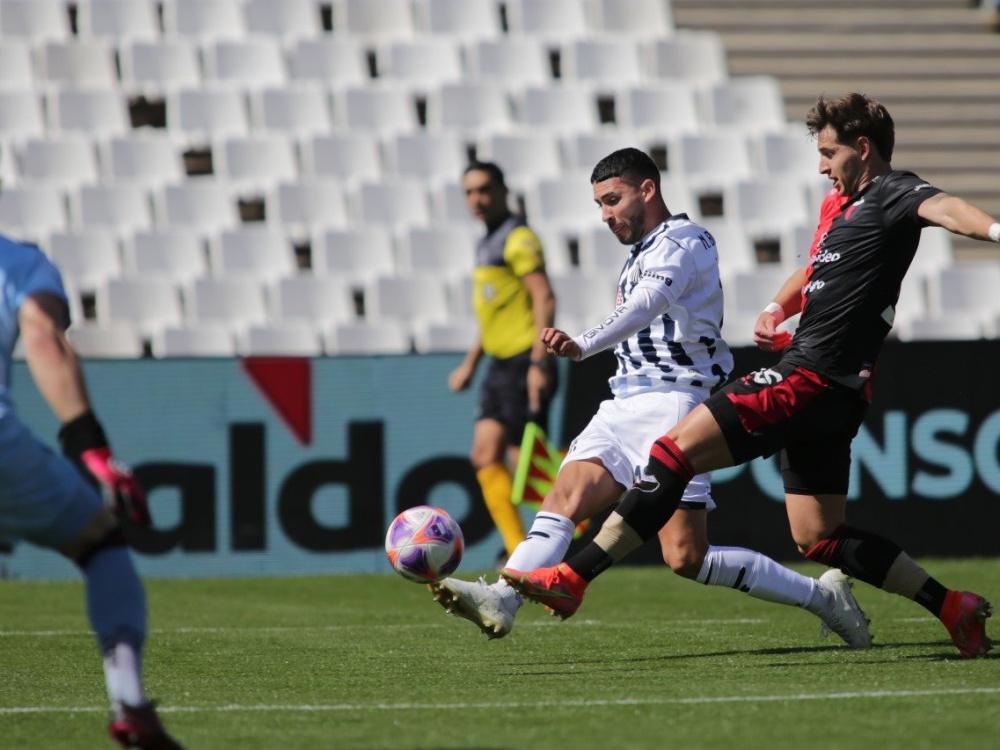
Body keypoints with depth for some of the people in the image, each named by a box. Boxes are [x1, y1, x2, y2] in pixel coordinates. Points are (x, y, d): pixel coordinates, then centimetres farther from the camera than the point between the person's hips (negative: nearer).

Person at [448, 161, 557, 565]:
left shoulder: (519, 238, -10)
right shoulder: (488, 243, 19)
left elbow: (545, 298, -19)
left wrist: (539, 363, -26)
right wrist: (471, 363, 27)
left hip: (524, 364, -9)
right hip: (501, 365, 10)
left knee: (525, 459, -9)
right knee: (485, 456, 1)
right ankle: (518, 547, 1)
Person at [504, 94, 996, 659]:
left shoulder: (891, 194, -8)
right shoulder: (842, 206, 21)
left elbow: (942, 207, -29)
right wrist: (776, 310, 15)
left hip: (811, 379, -11)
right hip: (829, 393, 11)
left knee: (676, 450, -12)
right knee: (820, 538, 13)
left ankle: (571, 578, -12)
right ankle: (953, 608, 14)